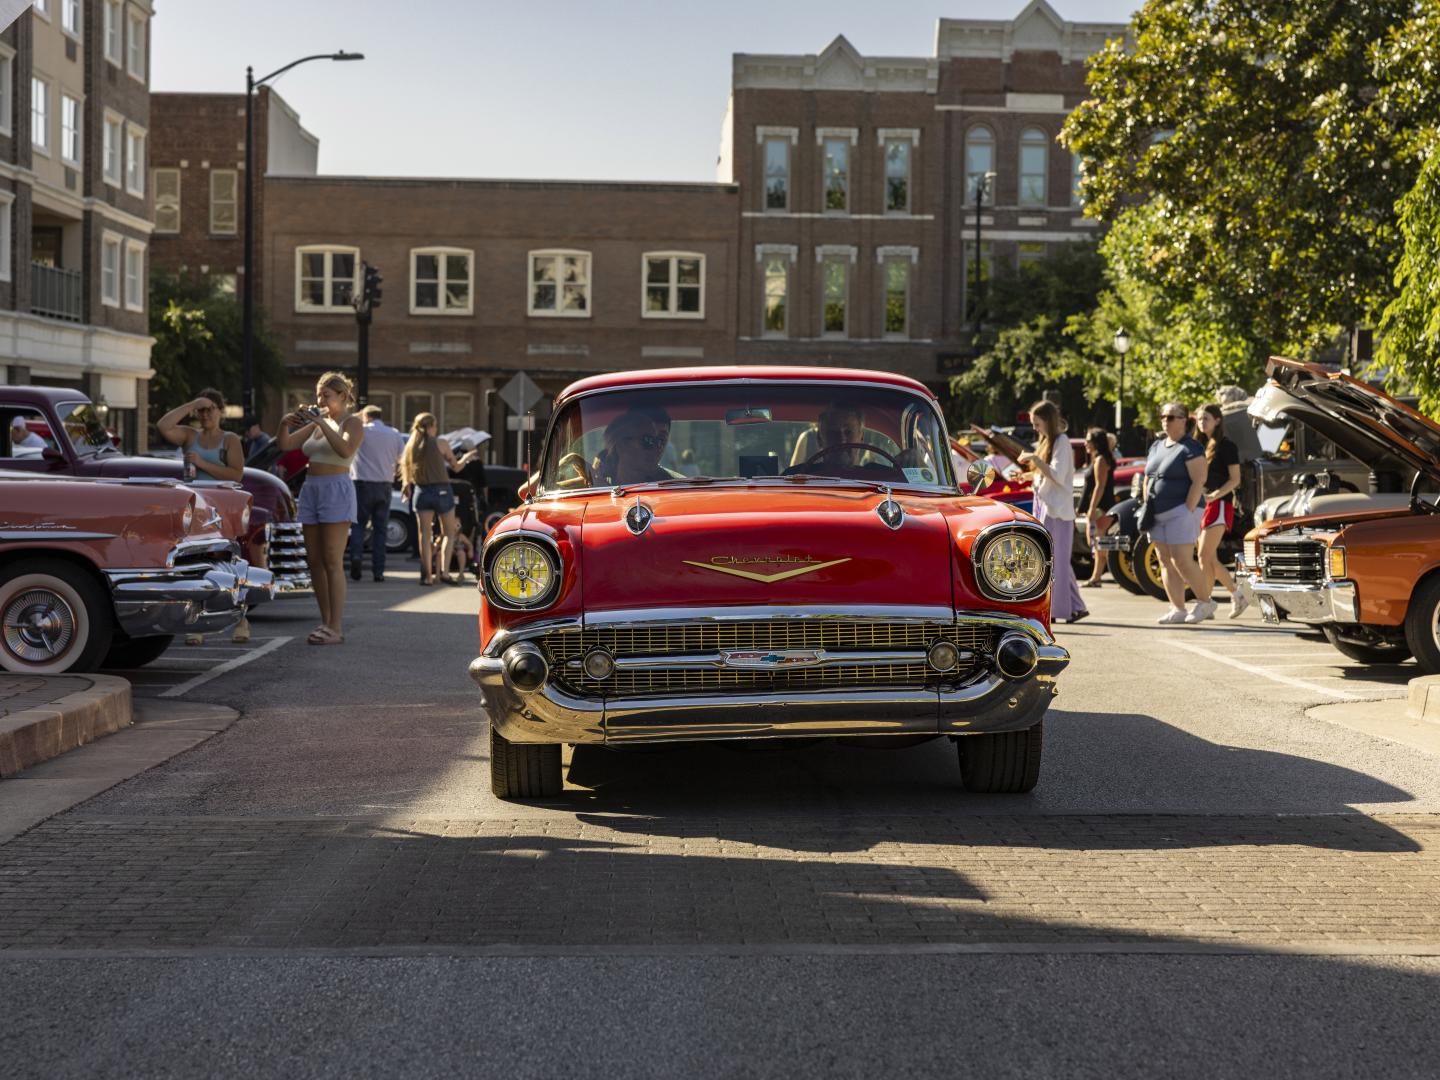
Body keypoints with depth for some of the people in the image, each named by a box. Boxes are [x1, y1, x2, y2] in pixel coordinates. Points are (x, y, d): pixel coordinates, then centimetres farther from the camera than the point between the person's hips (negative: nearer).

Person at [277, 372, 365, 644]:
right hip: (311, 490, 7)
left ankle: (336, 628, -12)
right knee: (314, 561, 6)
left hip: (337, 491, -7)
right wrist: (285, 424, -9)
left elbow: (346, 450, -22)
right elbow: (286, 445, 10)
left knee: (332, 562, -11)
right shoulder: (316, 423, 18)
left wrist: (322, 423, -27)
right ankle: (326, 622, 12)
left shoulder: (352, 423, -2)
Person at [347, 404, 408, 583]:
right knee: (379, 528, 7)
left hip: (362, 484, -2)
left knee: (358, 524, 7)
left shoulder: (361, 431, -5)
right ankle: (378, 570, 4)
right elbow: (402, 458, 11)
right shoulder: (394, 434, 5)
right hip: (385, 485, 3)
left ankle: (356, 556, -18)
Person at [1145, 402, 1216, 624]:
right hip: (1158, 515, 8)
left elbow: (1198, 481, -15)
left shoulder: (1190, 448, -8)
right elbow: (1148, 478, 21)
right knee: (1166, 563, 4)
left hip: (1181, 511, -8)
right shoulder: (1156, 446, 16)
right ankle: (1178, 610, 6)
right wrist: (1146, 506, 11)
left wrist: (1188, 510, -19)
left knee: (1182, 561, -12)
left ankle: (1205, 602, 4)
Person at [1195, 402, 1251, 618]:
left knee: (1205, 556, -13)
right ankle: (1237, 591, 21)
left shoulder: (1227, 447, -4)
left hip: (1220, 504, -7)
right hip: (1202, 505, 7)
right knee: (1211, 559, 7)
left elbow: (1235, 479, -8)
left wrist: (1214, 495, -20)